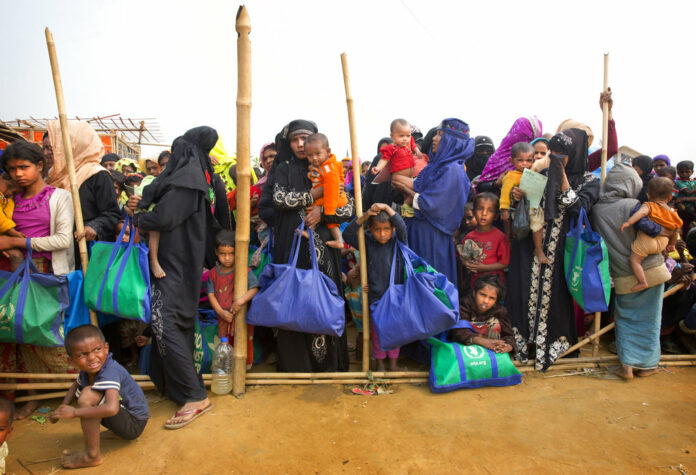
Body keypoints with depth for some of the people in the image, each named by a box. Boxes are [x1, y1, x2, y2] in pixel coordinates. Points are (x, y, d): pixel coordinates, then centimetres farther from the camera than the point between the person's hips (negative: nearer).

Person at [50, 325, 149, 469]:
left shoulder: (109, 373, -28)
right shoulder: (87, 371, -2)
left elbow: (111, 408, -41)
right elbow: (76, 385, 20)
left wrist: (75, 412, -30)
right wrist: (63, 407, 3)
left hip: (134, 424, -9)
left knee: (88, 394, -25)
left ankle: (92, 455, -13)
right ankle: (117, 432, 19)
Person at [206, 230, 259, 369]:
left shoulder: (245, 271, -13)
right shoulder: (213, 273, 0)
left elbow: (254, 289, -20)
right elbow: (211, 294, -2)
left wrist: (241, 300, -35)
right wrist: (221, 312, -14)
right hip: (223, 317, 4)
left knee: (244, 344, 9)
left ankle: (246, 367, 30)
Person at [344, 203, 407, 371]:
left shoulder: (397, 241, -5)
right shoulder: (367, 243, -5)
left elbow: (402, 227, -23)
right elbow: (348, 235, -14)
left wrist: (387, 208, -26)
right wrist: (364, 217, -24)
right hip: (375, 296, 0)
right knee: (376, 330, 11)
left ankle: (393, 361, 29)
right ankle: (379, 362, 28)